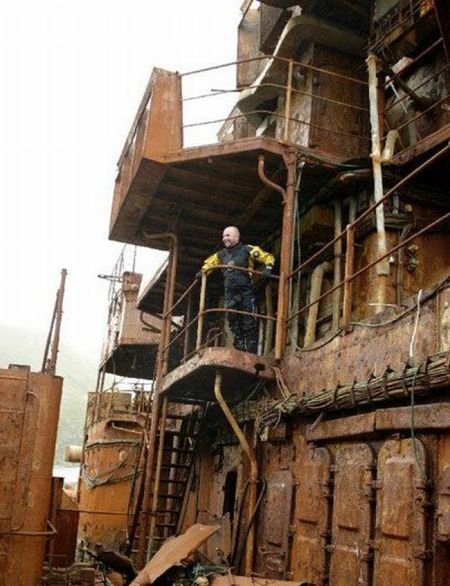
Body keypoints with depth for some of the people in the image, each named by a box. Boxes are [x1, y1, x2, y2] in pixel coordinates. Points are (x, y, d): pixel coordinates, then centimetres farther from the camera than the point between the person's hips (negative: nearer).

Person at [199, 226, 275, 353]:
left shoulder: (247, 250, -2)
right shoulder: (222, 254, 15)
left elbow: (268, 257, -2)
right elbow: (209, 262, 31)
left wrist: (268, 268, -20)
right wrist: (203, 271, 14)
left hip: (246, 292, -6)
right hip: (230, 293, 6)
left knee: (248, 322, -5)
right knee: (233, 321, 6)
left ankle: (252, 351, -1)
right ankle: (240, 347, 14)